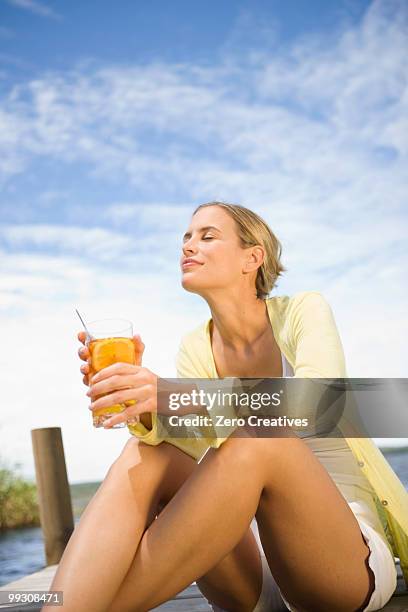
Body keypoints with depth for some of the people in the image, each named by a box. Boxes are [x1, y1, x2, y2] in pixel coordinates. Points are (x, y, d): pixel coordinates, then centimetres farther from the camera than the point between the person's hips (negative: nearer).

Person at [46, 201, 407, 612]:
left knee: (255, 439, -34)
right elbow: (189, 446, -6)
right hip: (254, 578, 4)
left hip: (349, 558, -3)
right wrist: (146, 412, -30)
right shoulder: (195, 349, 8)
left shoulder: (303, 311, -3)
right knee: (148, 455, -23)